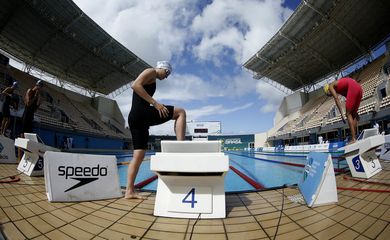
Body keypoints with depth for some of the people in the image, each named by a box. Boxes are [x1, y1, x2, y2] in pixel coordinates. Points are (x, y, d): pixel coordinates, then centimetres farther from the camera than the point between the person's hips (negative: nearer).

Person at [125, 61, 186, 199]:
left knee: (138, 156, 8)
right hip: (141, 113, -10)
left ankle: (129, 191, 10)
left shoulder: (151, 80, 32)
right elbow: (135, 85, -15)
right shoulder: (150, 72, 4)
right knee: (181, 112, -5)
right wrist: (155, 103, -19)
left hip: (134, 118, 10)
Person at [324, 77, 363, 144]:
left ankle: (353, 139, -8)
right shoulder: (339, 87, 32)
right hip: (359, 88, 8)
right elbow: (350, 100, 30)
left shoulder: (330, 86, 11)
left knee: (348, 114, -4)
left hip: (353, 88, -8)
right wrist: (355, 112, 32)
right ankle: (354, 138, 12)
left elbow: (337, 100, -2)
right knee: (353, 114, 12)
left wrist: (341, 114, -6)